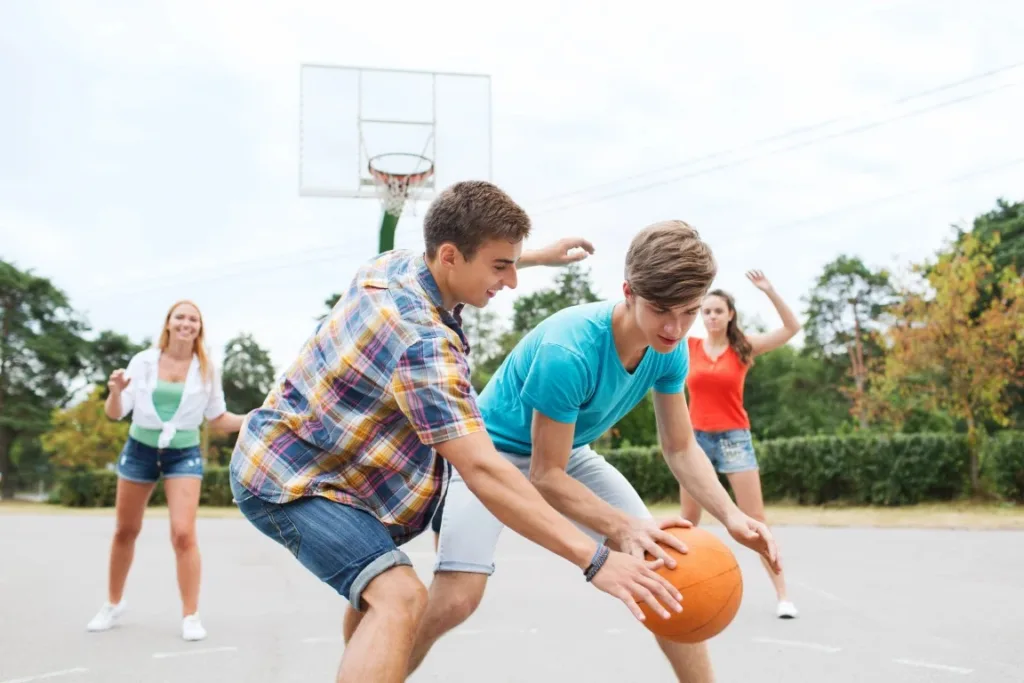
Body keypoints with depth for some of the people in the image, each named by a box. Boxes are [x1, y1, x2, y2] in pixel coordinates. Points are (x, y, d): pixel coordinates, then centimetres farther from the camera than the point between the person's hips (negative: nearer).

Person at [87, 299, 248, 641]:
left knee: (183, 534, -14)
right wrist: (116, 391, -27)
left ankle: (191, 615, -2)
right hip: (140, 449, 1)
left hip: (183, 453, -1)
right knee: (125, 531, 15)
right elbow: (115, 413, -5)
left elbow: (217, 420, 3)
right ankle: (113, 603, 36)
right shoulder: (142, 361, -6)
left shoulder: (207, 369, -5)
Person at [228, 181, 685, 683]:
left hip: (281, 456, 10)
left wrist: (540, 256, 30)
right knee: (400, 598, -28)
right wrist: (594, 558, -41)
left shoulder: (395, 264, -4)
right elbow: (481, 470, -40)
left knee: (372, 585, 30)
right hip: (287, 478, -10)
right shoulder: (421, 340, -33)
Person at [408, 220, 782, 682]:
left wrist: (731, 516, -22)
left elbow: (680, 448, -5)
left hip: (569, 454, 6)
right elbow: (545, 475, -30)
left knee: (666, 570, -2)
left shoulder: (670, 350, -16)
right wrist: (625, 528, -45)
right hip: (494, 450, -6)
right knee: (456, 597, -23)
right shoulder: (568, 350, -37)